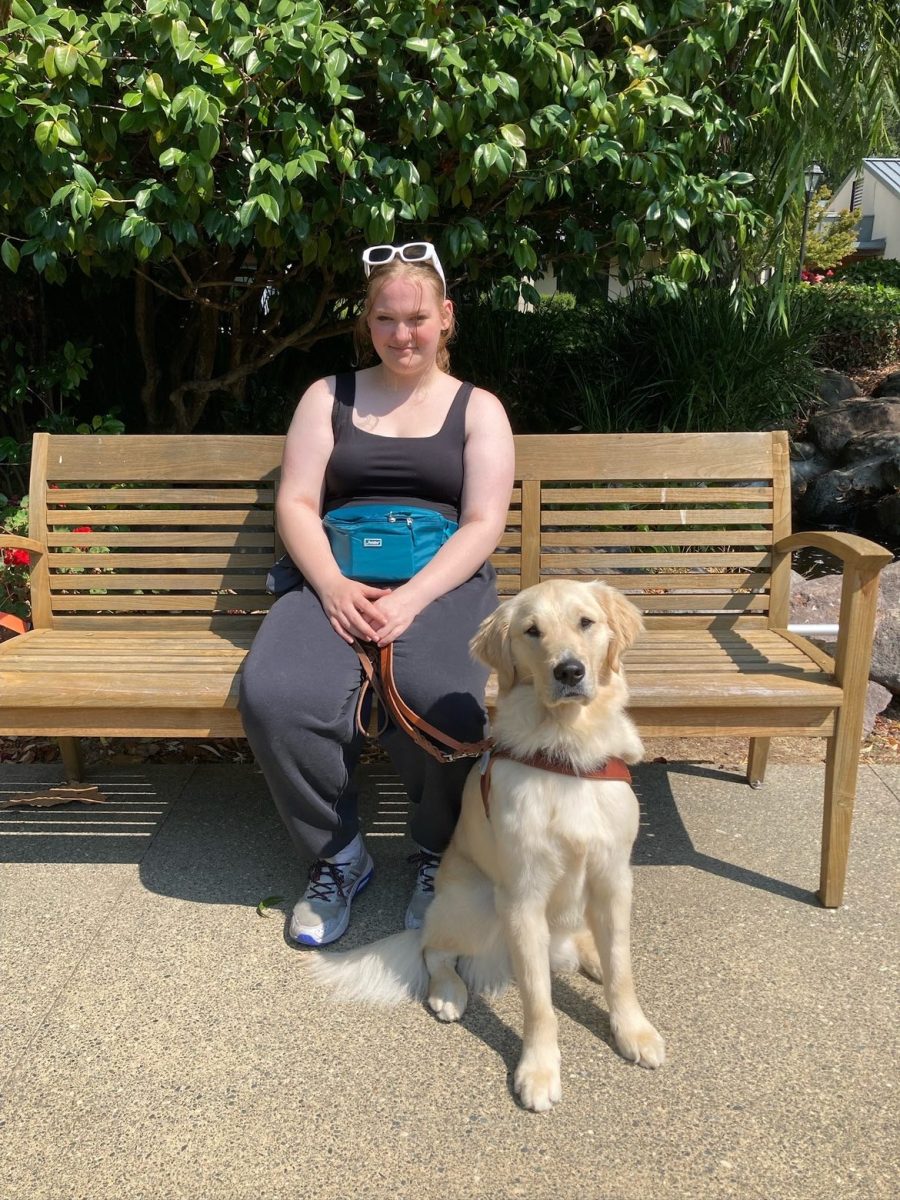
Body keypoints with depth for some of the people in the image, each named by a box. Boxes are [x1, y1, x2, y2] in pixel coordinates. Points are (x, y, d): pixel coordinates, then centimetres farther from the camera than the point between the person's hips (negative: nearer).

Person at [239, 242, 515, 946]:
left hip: (441, 581, -1)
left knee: (440, 702, -35)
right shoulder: (328, 397, 18)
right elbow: (296, 504, 7)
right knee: (277, 695, -31)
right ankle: (339, 859, -4)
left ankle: (442, 856, -4)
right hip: (336, 579, 2)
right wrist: (332, 586, -13)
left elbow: (484, 524, 1)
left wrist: (412, 598, -16)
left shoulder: (478, 408, 14)